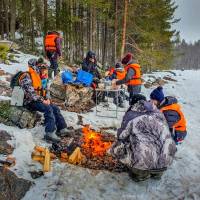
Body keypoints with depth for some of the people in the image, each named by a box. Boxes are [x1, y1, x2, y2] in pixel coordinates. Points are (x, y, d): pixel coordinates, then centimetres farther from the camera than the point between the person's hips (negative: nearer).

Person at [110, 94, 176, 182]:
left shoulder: (130, 115, 3)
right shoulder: (158, 113, 15)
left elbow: (121, 136, 11)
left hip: (144, 161, -5)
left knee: (116, 148, 14)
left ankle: (141, 173, 20)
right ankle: (157, 173, 32)